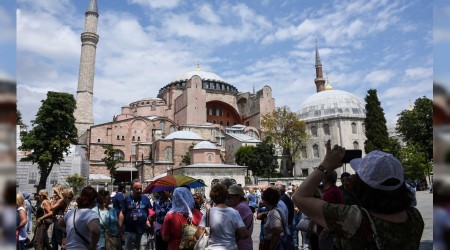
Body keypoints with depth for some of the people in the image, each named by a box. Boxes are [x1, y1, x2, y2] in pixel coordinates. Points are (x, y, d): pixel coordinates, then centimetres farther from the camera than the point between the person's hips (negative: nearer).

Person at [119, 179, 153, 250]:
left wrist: (149, 220, -8)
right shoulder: (127, 198, 1)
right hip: (130, 231, -1)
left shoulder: (145, 198, 5)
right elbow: (122, 213, -1)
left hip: (143, 230, 1)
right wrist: (120, 226, -6)